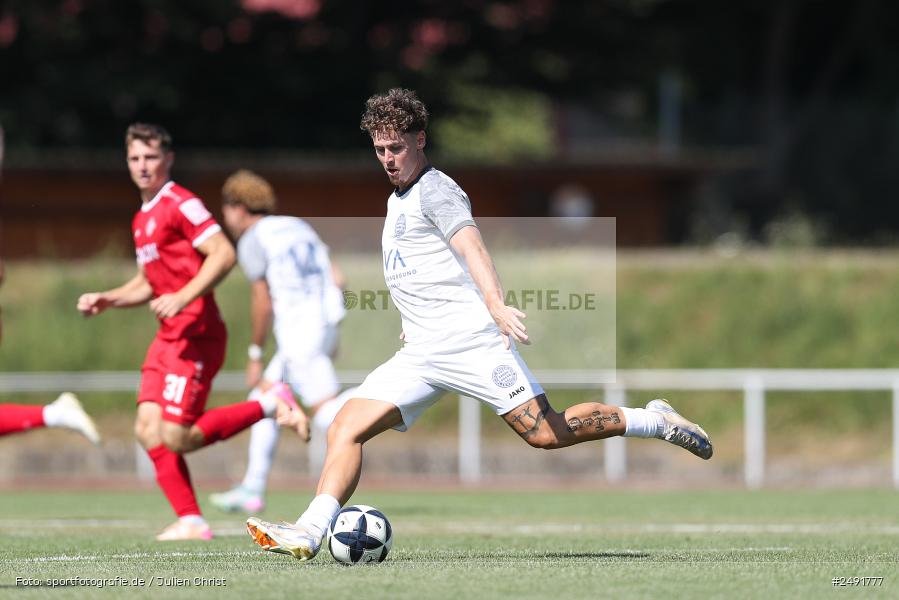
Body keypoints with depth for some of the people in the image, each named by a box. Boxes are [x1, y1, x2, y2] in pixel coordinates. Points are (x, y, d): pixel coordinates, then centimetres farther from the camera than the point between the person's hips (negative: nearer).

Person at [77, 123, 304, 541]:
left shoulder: (181, 204, -10)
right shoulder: (142, 219, 19)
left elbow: (224, 254, -19)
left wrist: (183, 297, -27)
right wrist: (105, 300, 13)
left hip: (195, 334, -9)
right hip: (168, 335, 9)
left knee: (177, 438, -13)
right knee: (148, 428, -2)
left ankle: (268, 407, 0)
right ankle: (191, 521, 1)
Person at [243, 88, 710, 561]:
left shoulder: (434, 190, -6)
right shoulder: (398, 198, 22)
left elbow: (471, 246, -23)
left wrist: (495, 304, -38)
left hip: (470, 340, -8)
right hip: (420, 356, 8)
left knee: (545, 433, -13)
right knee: (347, 426, -7)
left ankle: (654, 421, 3)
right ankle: (309, 534, -16)